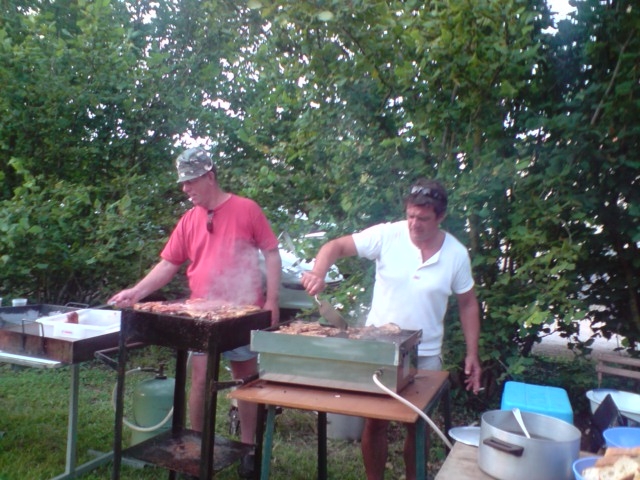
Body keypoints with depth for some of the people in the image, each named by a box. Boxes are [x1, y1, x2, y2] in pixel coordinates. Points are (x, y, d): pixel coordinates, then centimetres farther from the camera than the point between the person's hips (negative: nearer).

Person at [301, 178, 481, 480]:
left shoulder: (456, 254, -7)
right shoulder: (387, 235, -13)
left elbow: (467, 303, 3)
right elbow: (336, 247, -11)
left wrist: (472, 354, 0)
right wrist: (318, 273, -31)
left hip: (425, 354, 1)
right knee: (375, 422, 10)